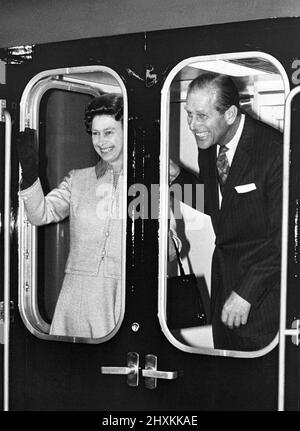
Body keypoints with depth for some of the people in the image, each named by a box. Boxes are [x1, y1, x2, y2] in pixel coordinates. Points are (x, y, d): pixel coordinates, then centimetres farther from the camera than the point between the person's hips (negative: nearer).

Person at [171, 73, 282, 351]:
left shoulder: (274, 150, -24)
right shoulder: (208, 143, 0)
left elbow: (283, 235, -21)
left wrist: (246, 292, -20)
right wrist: (178, 177, -4)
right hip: (223, 266, 7)